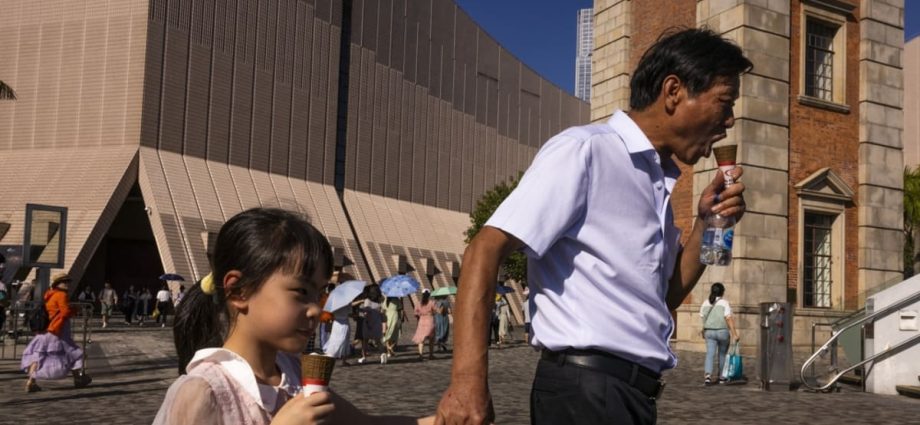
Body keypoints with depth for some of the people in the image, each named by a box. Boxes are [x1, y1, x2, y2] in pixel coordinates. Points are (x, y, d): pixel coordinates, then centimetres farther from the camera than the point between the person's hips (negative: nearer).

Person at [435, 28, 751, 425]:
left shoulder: (657, 180, 15)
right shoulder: (584, 151, -10)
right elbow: (485, 251, -17)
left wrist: (706, 222, 6)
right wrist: (468, 380, -27)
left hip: (635, 392, 9)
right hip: (583, 387, -9)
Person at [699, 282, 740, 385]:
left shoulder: (705, 303, 5)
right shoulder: (724, 303, -7)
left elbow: (703, 318, 6)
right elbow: (729, 319, -14)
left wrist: (704, 331, 20)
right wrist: (734, 334, -16)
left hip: (709, 331, 2)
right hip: (722, 331, -2)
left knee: (710, 354, -3)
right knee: (722, 354, 14)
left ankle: (707, 375, -23)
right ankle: (721, 377, 23)